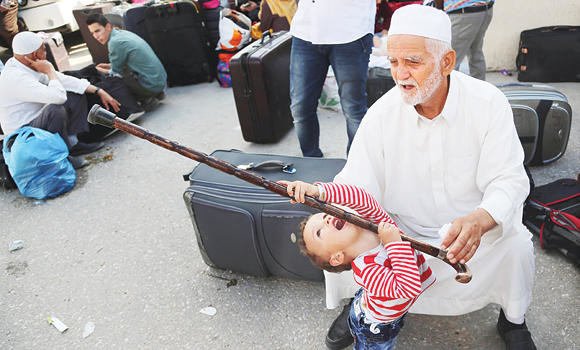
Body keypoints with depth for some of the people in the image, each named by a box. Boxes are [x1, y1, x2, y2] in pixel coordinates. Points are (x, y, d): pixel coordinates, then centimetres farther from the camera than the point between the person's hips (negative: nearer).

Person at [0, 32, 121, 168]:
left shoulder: (27, 66, 1)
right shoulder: (15, 78, -27)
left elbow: (62, 79, 3)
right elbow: (58, 96, -37)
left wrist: (99, 91, -1)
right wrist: (50, 70, -20)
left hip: (37, 119, 10)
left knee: (77, 93, 7)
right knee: (55, 109, -38)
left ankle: (73, 143, -1)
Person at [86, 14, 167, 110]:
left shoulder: (115, 42, -17)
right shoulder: (122, 33, 11)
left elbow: (116, 72, -5)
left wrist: (103, 71, 12)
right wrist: (109, 66, 20)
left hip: (152, 86, -9)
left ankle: (146, 100, 0)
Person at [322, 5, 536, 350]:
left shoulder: (488, 103, -16)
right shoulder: (381, 114, -14)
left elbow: (508, 180, -18)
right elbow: (355, 185, -15)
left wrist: (480, 220, -40)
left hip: (473, 224, 0)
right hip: (403, 227, 1)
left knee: (515, 241, -27)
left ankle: (513, 320, 9)